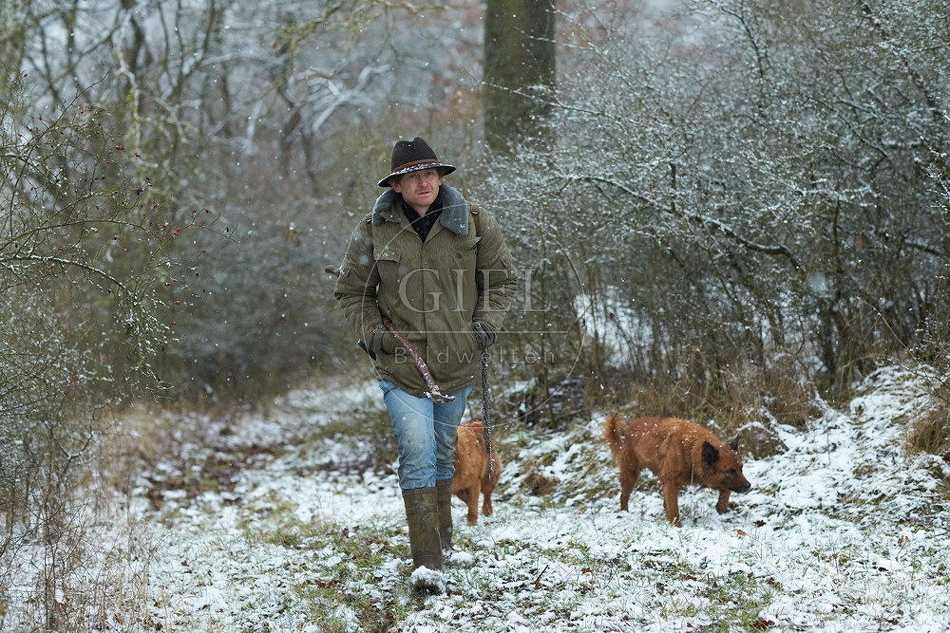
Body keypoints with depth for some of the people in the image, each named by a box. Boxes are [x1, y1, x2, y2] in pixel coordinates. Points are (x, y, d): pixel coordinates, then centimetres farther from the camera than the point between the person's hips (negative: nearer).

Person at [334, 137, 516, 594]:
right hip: (400, 363, -2)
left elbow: (501, 278, 12)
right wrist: (372, 331, -5)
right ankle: (427, 564, -17)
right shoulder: (374, 231, -3)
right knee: (417, 453, -15)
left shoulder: (473, 222, 0)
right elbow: (351, 293, 9)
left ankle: (441, 538, 38)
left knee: (443, 452, 18)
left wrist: (487, 321, -3)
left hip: (457, 363, 2)